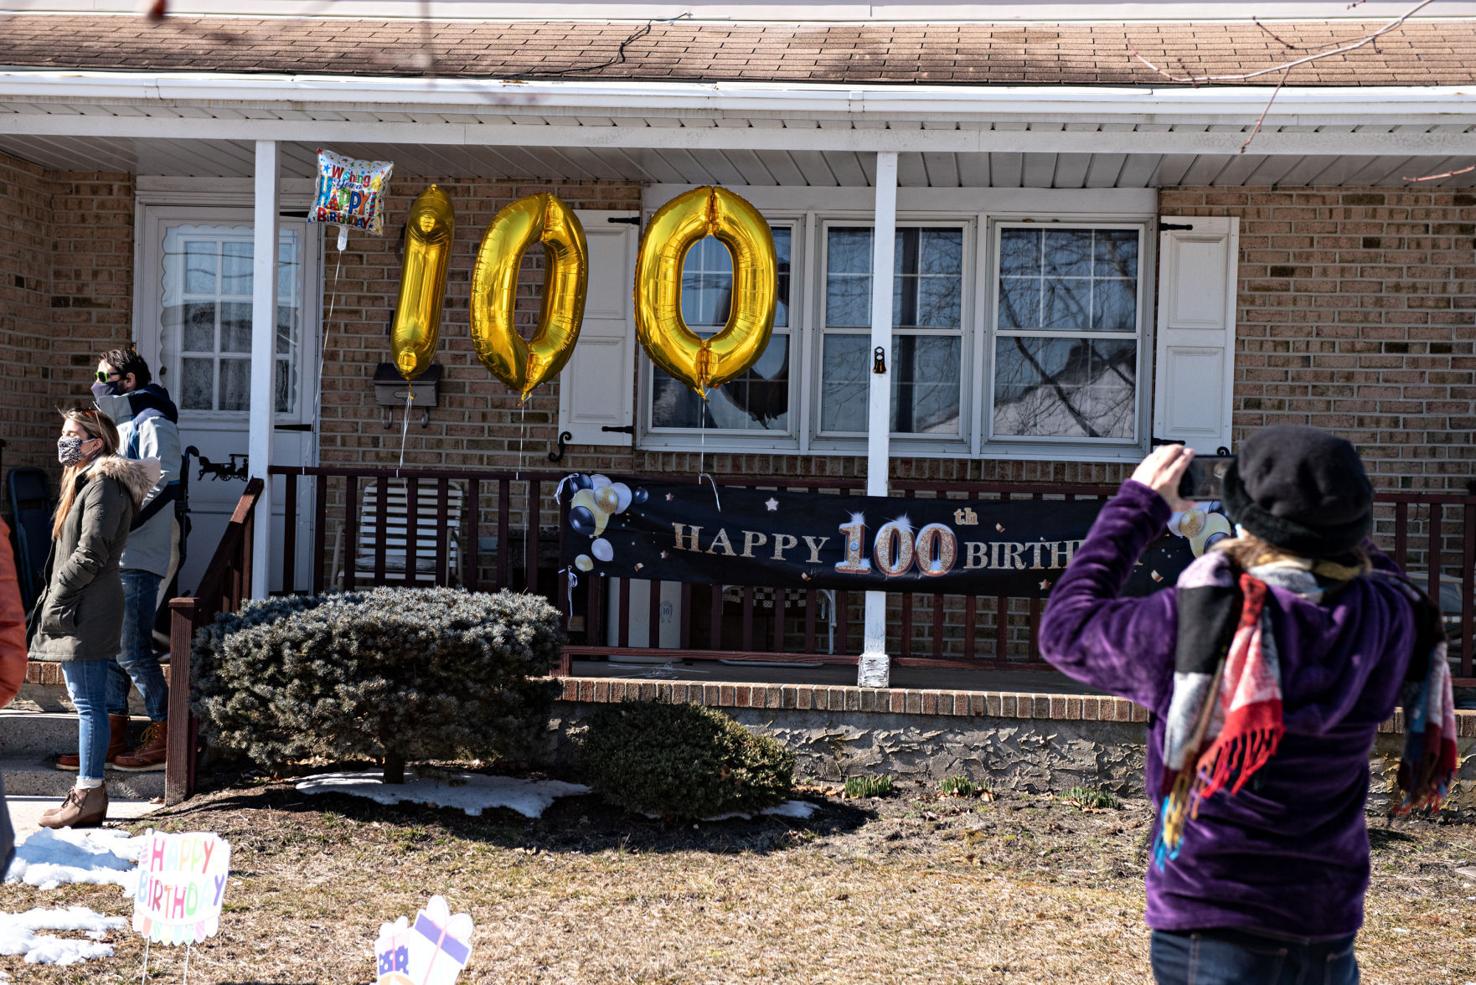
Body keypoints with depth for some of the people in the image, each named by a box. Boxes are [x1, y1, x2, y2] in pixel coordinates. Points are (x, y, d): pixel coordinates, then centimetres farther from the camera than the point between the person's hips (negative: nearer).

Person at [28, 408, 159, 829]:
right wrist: (54, 597, 14)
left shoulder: (103, 486, -13)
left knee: (89, 703, -7)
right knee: (89, 702, 12)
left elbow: (90, 553, -19)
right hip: (79, 611, 11)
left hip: (85, 613, -11)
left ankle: (89, 794, -4)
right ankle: (90, 791, 17)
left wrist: (56, 596, -14)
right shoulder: (88, 482, 19)